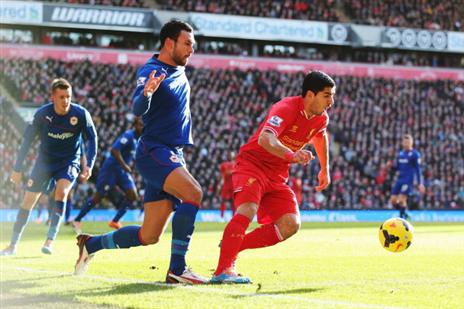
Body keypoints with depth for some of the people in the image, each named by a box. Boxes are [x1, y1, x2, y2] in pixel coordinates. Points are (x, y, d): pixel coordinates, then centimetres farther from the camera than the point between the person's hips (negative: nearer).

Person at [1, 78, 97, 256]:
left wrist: (89, 165, -18)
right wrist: (17, 169, -6)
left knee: (61, 191, -28)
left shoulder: (81, 114, -19)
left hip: (69, 162, -1)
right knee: (28, 200, 1)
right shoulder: (42, 114, -17)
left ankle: (50, 240, -24)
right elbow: (27, 140, -8)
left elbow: (91, 139, -6)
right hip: (44, 161, 2)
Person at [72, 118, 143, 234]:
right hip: (111, 168, -8)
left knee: (133, 196, -5)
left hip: (122, 171, 8)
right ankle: (77, 220, 7)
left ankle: (115, 221, 6)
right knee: (98, 197, -5)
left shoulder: (140, 139, 8)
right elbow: (114, 150, -28)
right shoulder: (128, 136, -19)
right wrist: (124, 165, -28)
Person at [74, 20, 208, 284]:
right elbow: (138, 109, -27)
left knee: (149, 236, 5)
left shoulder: (180, 72, 15)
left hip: (173, 155, 8)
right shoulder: (150, 71, -11)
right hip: (154, 151, -8)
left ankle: (91, 244, 25)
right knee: (193, 193, -30)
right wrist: (146, 93, -47)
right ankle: (177, 268, -27)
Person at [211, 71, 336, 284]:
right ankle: (222, 271, -29)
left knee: (290, 225, -10)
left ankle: (232, 246, 0)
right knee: (247, 211, -31)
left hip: (277, 175, 8)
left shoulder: (321, 118, 3)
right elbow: (265, 139, -41)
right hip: (252, 163, -7)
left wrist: (325, 169, 31)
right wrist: (291, 155, -56)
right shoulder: (287, 108, -22)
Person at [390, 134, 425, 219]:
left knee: (401, 200, -16)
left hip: (408, 180, -6)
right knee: (393, 200, 1)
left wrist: (420, 183, -11)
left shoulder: (415, 154, -5)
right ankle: (404, 214, 20)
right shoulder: (400, 154, 14)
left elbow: (418, 169, -7)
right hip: (399, 180, 6)